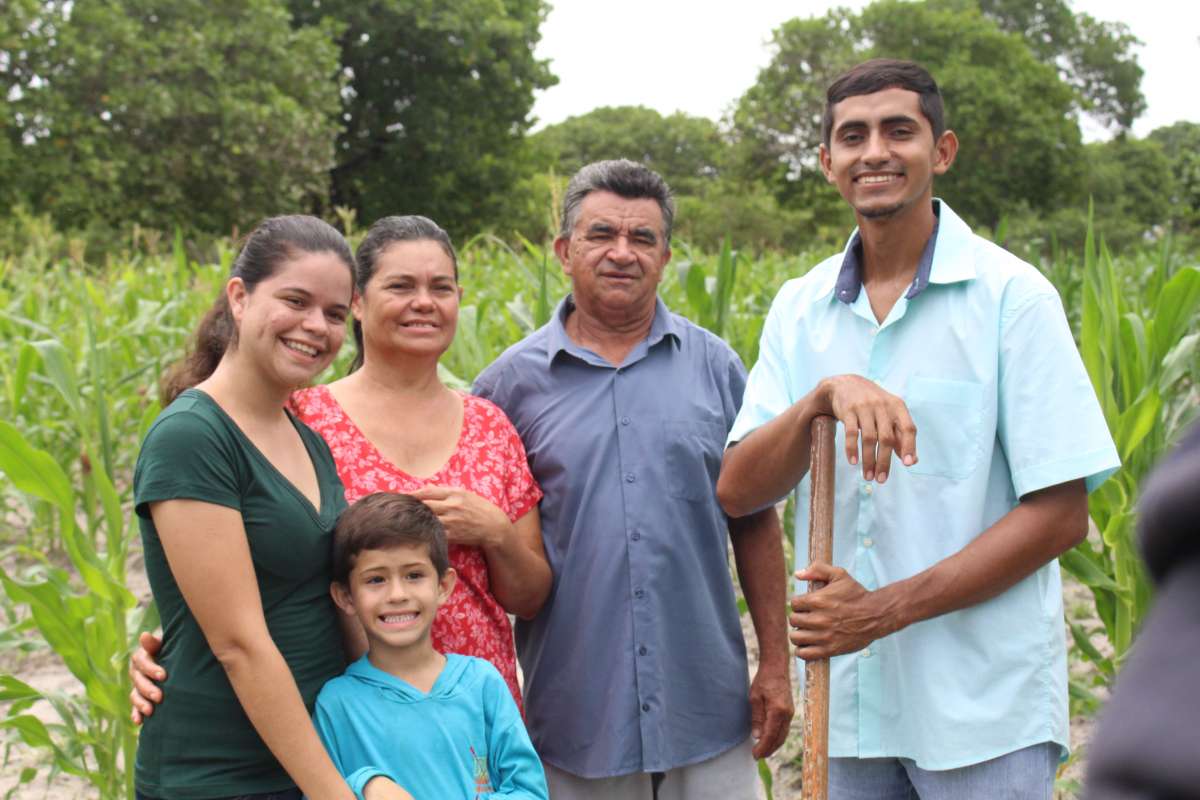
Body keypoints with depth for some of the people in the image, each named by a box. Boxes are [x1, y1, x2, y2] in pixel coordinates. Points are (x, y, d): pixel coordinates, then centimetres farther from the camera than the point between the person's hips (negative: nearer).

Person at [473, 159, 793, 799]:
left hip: (707, 711, 1)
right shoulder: (512, 380, 1)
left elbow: (754, 522, 8)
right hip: (572, 716, -1)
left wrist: (775, 664, 4)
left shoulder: (714, 365, 5)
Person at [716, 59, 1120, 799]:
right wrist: (822, 397, -21)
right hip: (848, 698, 4)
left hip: (984, 709, -3)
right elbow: (739, 492, -3)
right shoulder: (799, 311, 6)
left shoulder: (1010, 295, -7)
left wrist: (887, 609, -16)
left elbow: (1061, 514, -11)